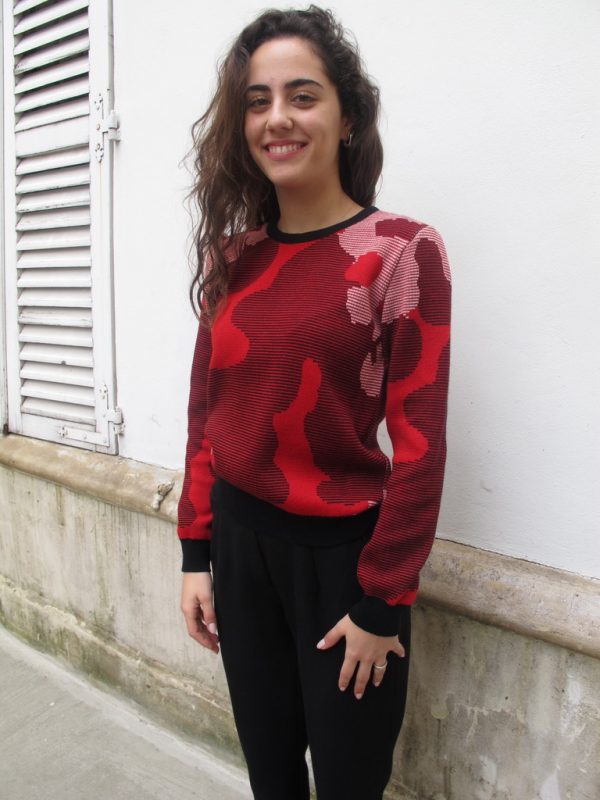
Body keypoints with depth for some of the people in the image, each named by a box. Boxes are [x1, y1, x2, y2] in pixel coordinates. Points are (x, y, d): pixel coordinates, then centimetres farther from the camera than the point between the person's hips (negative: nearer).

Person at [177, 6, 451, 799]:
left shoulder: (401, 252, -12)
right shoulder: (231, 257, 3)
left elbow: (419, 443, -13)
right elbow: (207, 413, 6)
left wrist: (383, 603, -10)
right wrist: (196, 554, 5)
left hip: (343, 552, -4)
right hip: (239, 544, 5)